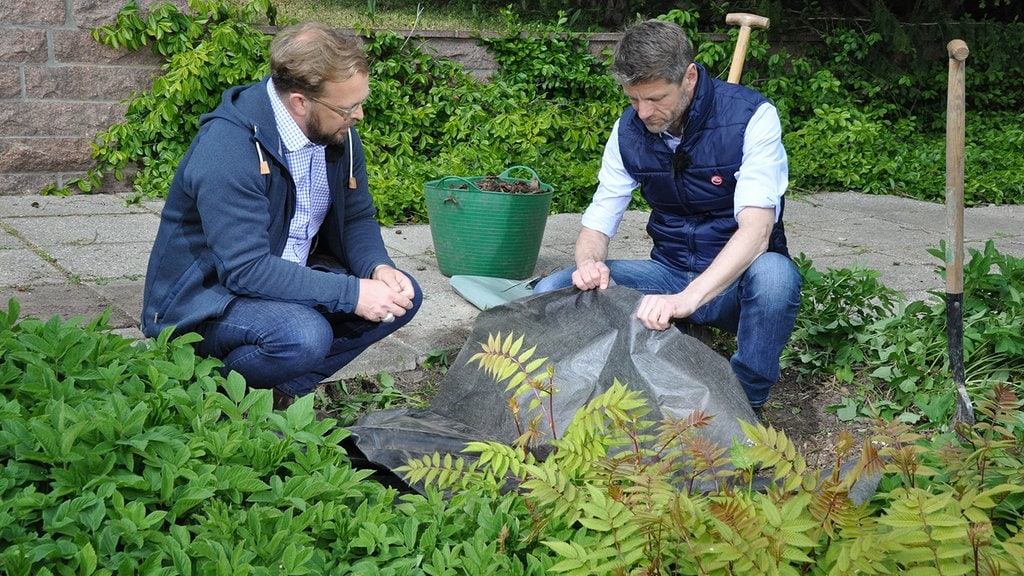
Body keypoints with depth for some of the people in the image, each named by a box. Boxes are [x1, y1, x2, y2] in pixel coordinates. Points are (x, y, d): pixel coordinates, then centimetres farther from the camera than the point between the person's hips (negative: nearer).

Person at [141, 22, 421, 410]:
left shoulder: (338, 132, -4)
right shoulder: (228, 148, -28)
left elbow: (357, 217, 7)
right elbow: (246, 269, -31)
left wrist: (379, 268, -15)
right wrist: (352, 293, -31)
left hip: (287, 279, 8)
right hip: (203, 296, -8)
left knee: (402, 296, -5)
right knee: (303, 335, -35)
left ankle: (282, 391, -1)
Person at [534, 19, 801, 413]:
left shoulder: (751, 117, -19)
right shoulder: (629, 130, -4)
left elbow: (756, 227, -32)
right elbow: (598, 222, -1)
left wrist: (687, 299, -46)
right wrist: (589, 262, -28)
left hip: (736, 281, -4)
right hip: (670, 273, 4)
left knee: (774, 274, -40)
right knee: (551, 292, -15)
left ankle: (747, 406, -17)